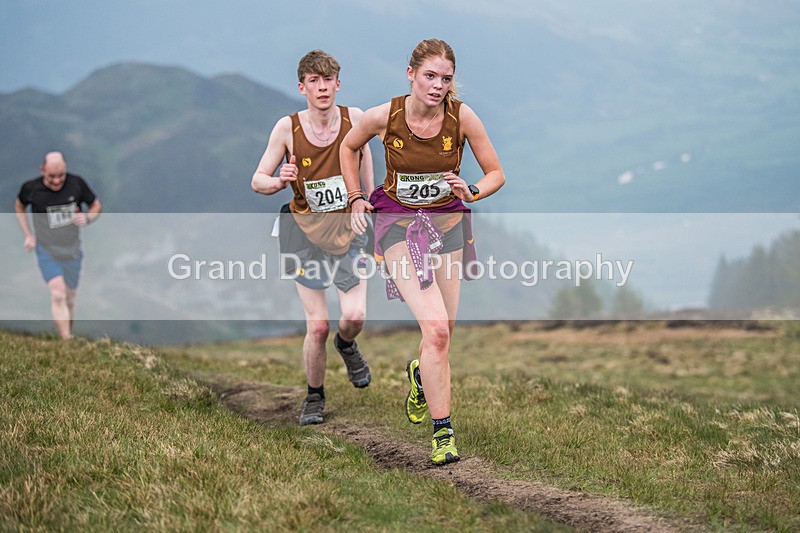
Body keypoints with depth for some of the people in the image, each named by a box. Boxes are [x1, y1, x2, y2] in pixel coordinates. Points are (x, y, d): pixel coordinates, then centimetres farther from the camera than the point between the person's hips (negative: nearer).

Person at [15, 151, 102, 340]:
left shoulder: (77, 183, -12)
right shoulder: (31, 188, -13)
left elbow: (96, 206, 3)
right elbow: (19, 206, 10)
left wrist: (87, 218, -19)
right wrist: (27, 235, 2)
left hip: (72, 250, 2)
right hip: (46, 250, -2)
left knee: (70, 299, 13)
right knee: (58, 294, -19)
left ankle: (69, 335, 32)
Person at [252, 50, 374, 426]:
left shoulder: (354, 119, -6)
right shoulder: (288, 128, -10)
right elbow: (258, 180, -3)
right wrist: (280, 181, -26)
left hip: (348, 228, 1)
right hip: (305, 229, -1)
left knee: (355, 316, -14)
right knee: (317, 325, -7)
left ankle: (346, 346, 25)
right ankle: (314, 397, 18)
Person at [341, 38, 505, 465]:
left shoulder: (462, 117, -11)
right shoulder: (383, 116, -13)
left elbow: (496, 174, 0)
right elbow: (349, 147, 9)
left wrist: (471, 191, -20)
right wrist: (356, 199, 4)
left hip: (448, 222, 3)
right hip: (398, 224, -3)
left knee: (442, 330, 6)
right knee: (436, 329, -18)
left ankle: (421, 374, 44)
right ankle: (442, 432, -11)